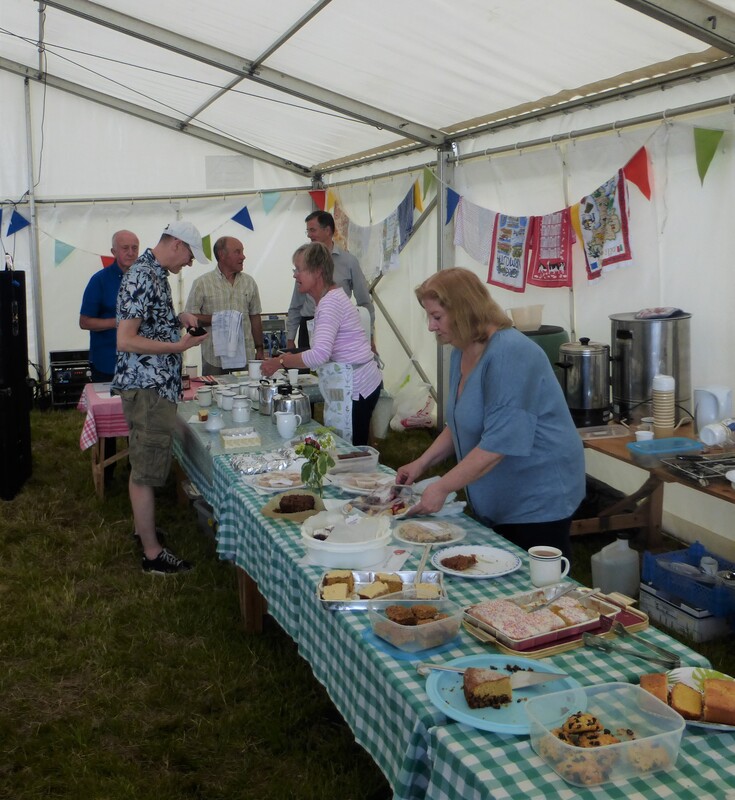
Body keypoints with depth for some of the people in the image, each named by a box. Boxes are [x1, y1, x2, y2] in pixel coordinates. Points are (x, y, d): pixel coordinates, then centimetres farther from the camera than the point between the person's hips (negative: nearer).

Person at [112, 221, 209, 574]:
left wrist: (178, 319, 7)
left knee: (146, 463, 20)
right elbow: (126, 340, -22)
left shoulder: (155, 273, 13)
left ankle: (144, 526, 35)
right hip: (147, 386, -10)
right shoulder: (141, 278, -19)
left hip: (155, 385, 10)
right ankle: (152, 552, 5)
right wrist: (177, 346, -22)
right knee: (146, 469, -3)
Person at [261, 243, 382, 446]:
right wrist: (292, 358, 8)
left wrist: (281, 362, -19)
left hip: (352, 386, -10)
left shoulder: (330, 303, -18)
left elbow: (319, 354, -29)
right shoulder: (329, 297, 13)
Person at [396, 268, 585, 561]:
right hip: (497, 504, 9)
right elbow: (459, 425, 18)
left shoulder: (510, 354, -23)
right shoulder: (462, 353, 7)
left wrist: (441, 488, -22)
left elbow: (498, 443, -27)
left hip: (538, 499, -9)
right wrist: (421, 463, 6)